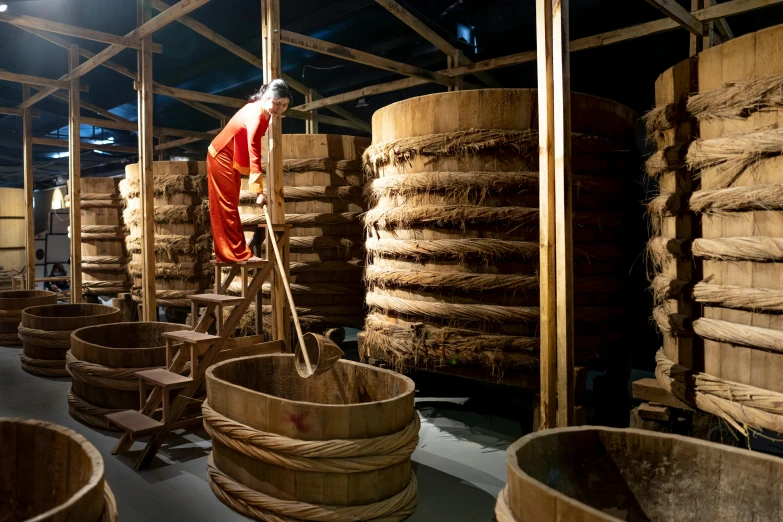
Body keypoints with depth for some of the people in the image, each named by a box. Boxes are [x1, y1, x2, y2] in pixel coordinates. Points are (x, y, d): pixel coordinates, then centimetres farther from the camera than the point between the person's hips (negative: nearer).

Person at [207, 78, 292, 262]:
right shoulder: (255, 114, -31)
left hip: (232, 160, 10)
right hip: (221, 158, -10)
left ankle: (227, 253, 16)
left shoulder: (263, 112, -2)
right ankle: (237, 254, -4)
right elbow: (254, 154, -40)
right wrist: (259, 190, -45)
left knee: (229, 207, 11)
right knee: (226, 207, -6)